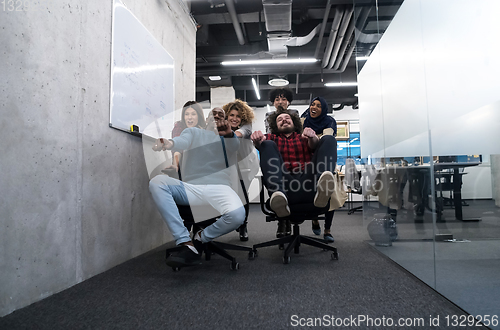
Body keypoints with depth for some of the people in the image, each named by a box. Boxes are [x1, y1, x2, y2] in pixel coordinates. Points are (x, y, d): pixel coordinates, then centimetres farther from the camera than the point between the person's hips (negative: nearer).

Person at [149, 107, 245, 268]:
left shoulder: (230, 138, 25)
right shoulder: (193, 132, 24)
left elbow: (237, 149, 2)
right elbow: (182, 141, 1)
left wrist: (229, 134, -21)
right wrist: (169, 143, -25)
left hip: (219, 187, -1)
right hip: (191, 187, 1)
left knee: (237, 215, -33)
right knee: (157, 182, -26)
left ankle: (200, 238, -1)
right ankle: (187, 244, -29)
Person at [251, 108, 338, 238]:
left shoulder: (303, 137, 31)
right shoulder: (272, 138, 30)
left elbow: (314, 145, 7)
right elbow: (261, 142, 6)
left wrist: (312, 137, -18)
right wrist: (257, 139, -20)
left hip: (307, 185, 1)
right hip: (284, 186, -1)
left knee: (328, 139, -7)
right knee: (268, 145, -13)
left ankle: (321, 189, -39)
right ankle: (279, 195, -41)